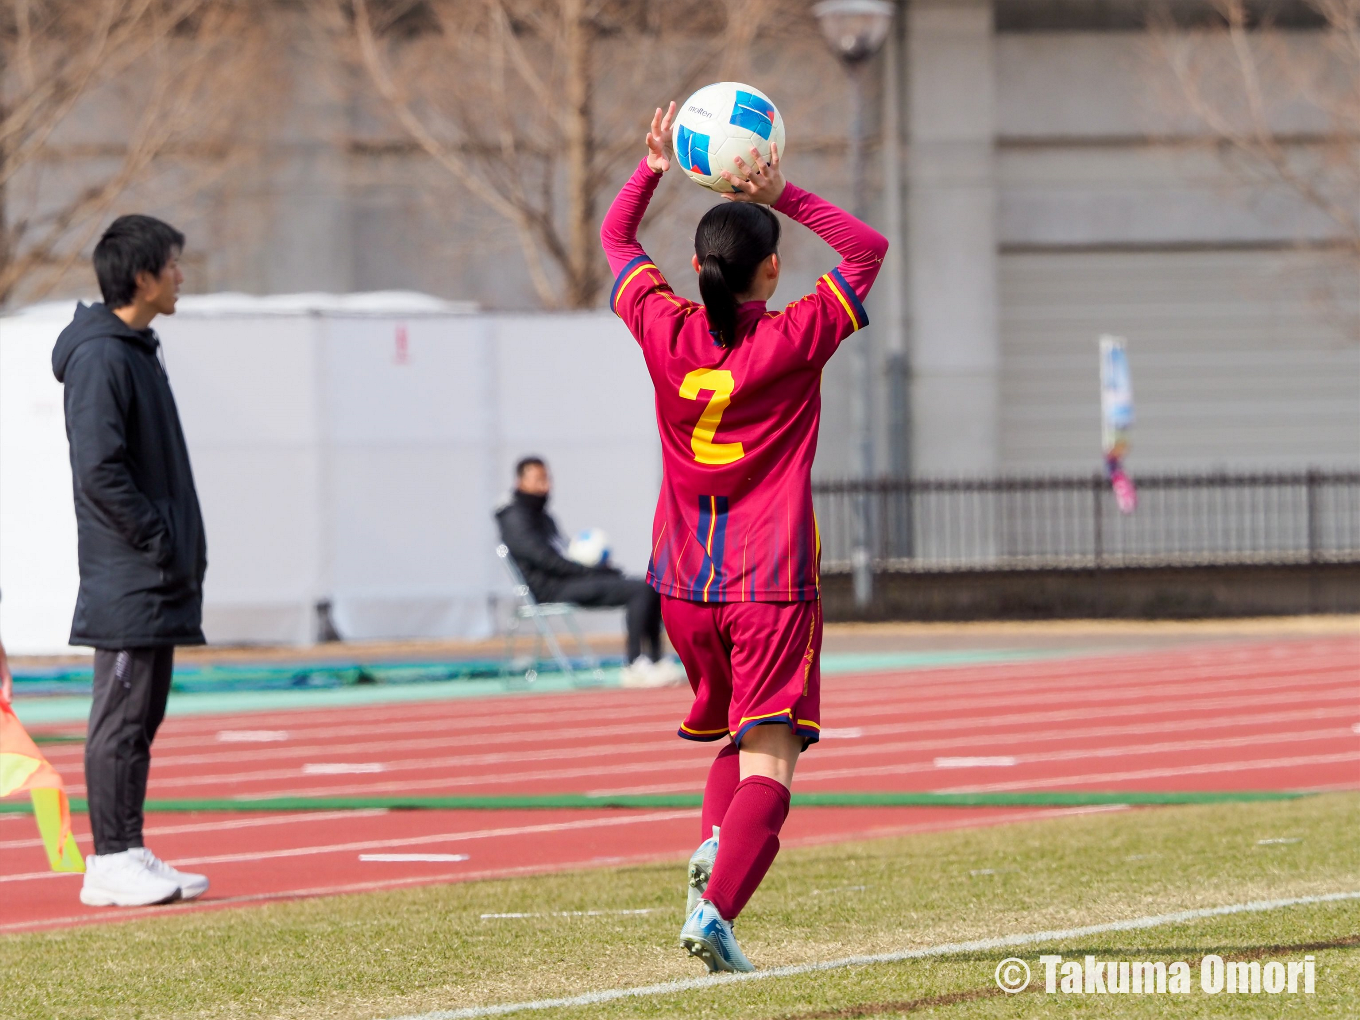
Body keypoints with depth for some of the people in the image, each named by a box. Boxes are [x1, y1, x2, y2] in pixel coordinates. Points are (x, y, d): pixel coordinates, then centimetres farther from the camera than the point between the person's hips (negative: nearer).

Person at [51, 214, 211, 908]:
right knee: (121, 719, -7)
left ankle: (128, 857, 15)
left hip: (158, 580, 10)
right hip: (126, 581, -10)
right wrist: (160, 540, -17)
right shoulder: (100, 357, -14)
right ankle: (112, 864, -4)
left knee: (140, 717, 11)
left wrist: (184, 544, 13)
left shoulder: (138, 351, 17)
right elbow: (99, 470, -21)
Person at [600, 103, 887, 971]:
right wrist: (785, 197, 2)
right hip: (772, 582, -5)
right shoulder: (794, 341, -9)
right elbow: (868, 248, 5)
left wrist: (651, 170, 17)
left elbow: (616, 239, 18)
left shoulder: (667, 332, -1)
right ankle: (715, 909, -28)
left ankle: (713, 841, 4)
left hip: (684, 581, 5)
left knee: (742, 729, 27)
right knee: (770, 758, -10)